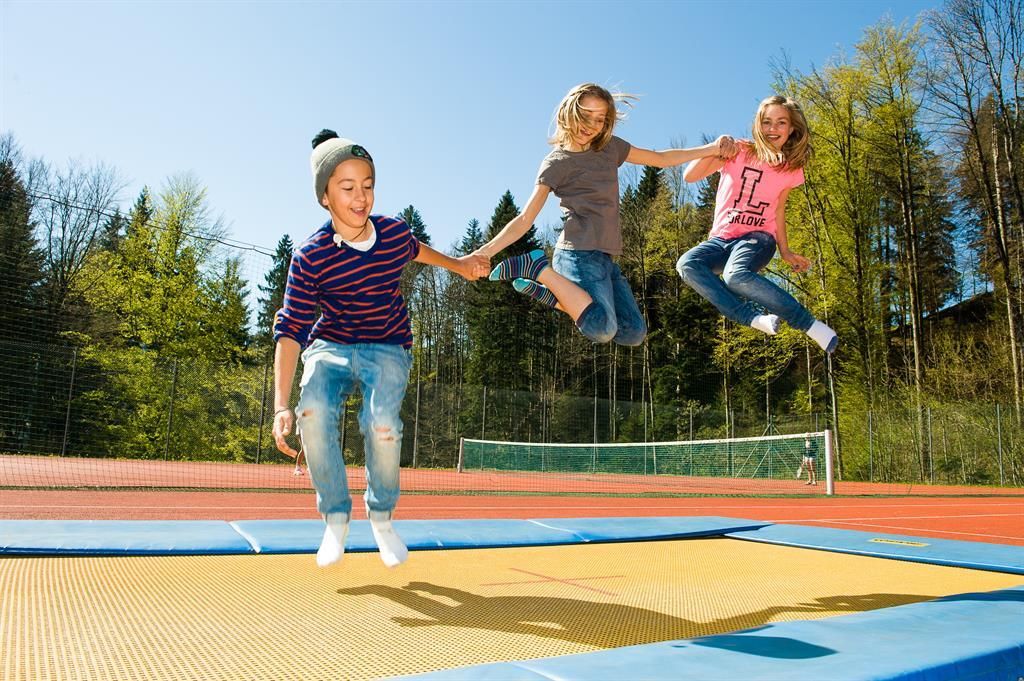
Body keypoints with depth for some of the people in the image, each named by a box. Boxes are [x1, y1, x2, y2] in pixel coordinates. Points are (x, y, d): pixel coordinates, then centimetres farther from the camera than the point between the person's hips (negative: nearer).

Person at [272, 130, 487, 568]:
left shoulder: (395, 233, -10)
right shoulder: (311, 257, -18)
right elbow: (290, 330, -20)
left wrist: (457, 264, 29)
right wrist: (281, 406, -27)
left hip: (388, 347, 1)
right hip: (330, 345, -1)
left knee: (383, 424, -26)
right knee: (314, 410, -31)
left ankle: (381, 517, 2)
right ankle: (336, 517, -8)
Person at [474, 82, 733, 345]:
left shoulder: (610, 147, 16)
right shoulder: (556, 163, -2)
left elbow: (661, 159, 26)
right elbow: (525, 219, -8)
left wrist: (712, 148, 22)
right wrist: (484, 252, -20)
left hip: (604, 257, 8)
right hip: (580, 253, -8)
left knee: (633, 333, 5)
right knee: (602, 329, -30)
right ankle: (540, 268, -13)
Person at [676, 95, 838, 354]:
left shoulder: (791, 169, 5)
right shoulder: (738, 152, 0)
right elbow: (689, 176, -5)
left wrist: (785, 250, 14)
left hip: (758, 237, -2)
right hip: (722, 238, 2)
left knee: (736, 275, -39)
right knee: (687, 264, -33)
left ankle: (811, 325, -29)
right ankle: (754, 319, -35)